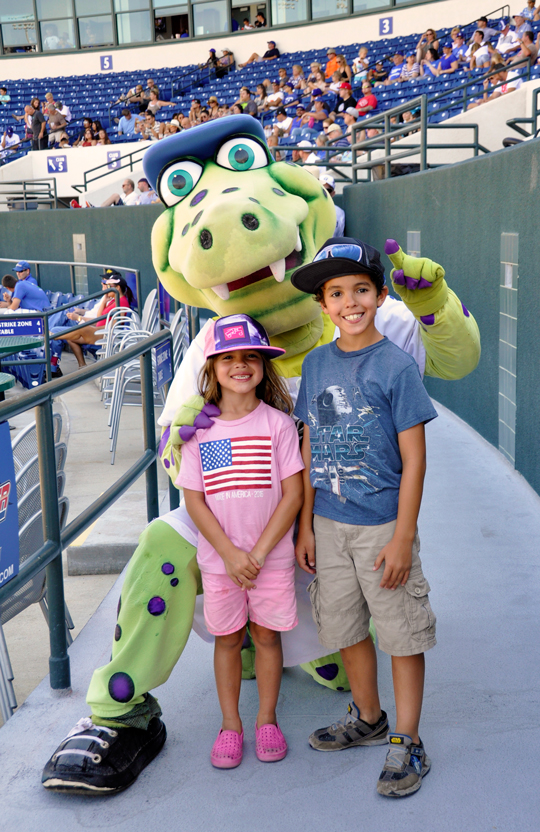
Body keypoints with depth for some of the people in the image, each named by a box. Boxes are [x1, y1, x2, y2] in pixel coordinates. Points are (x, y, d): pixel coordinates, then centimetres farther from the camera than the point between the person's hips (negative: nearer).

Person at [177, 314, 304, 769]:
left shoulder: (278, 423, -7)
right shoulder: (200, 429, -4)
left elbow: (293, 494, -8)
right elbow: (194, 500, -3)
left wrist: (258, 552, -13)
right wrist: (230, 553, -12)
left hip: (272, 557, -1)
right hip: (219, 559, 1)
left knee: (267, 635, 10)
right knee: (227, 639, 12)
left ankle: (267, 719, 28)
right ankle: (230, 723, 27)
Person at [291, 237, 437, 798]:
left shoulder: (396, 366, -11)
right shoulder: (316, 364, 3)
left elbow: (413, 459, -10)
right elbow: (310, 449, 8)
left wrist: (403, 538, -13)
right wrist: (305, 525, 7)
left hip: (383, 526, -5)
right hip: (329, 525, 5)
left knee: (402, 633, 6)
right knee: (344, 627, 17)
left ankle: (407, 742, 22)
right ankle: (368, 718, 39)